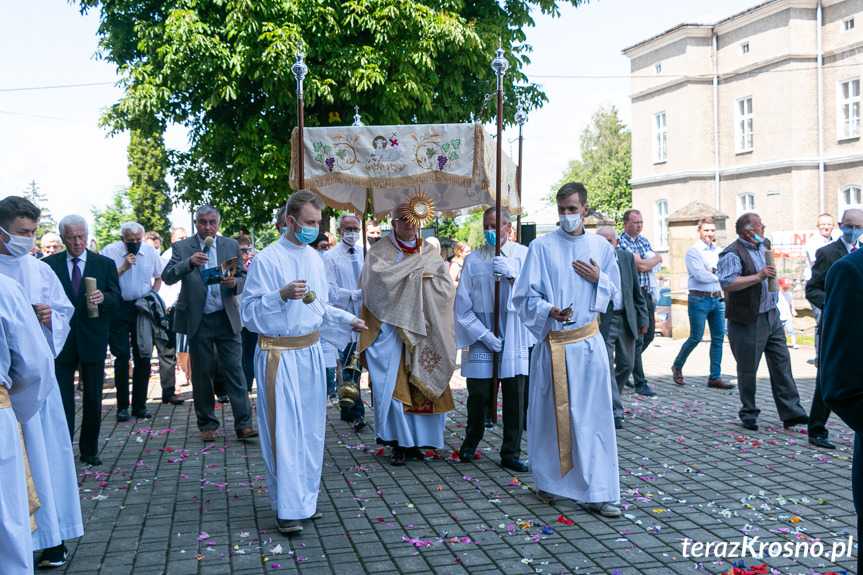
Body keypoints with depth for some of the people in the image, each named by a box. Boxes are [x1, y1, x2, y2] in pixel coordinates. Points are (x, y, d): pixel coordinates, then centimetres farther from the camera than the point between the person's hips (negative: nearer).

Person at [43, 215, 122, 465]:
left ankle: (90, 450, 20)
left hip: (93, 340, 1)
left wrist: (103, 298, -22)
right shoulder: (50, 264, 5)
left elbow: (117, 298, 0)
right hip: (62, 340, -1)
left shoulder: (105, 264, 5)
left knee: (93, 398, 8)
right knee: (62, 398, 0)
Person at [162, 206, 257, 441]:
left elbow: (244, 276, 10)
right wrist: (189, 262, -26)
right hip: (198, 320, -1)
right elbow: (167, 277, -9)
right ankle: (207, 425, 17)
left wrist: (235, 283, -13)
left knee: (234, 370, -3)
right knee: (202, 374, 7)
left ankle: (244, 424, -2)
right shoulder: (182, 247, 3)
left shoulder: (231, 245, 9)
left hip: (227, 318, 1)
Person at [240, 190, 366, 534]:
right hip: (279, 354, -7)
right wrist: (282, 295, -26)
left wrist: (348, 319, 16)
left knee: (311, 428, 11)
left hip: (311, 351, 7)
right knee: (283, 430, -6)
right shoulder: (267, 259, -11)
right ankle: (287, 509, 1)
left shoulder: (315, 258, 11)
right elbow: (249, 311, -13)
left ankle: (305, 498, 23)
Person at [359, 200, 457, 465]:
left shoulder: (430, 255, 13)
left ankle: (416, 441, 11)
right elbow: (380, 277, -17)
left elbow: (447, 288, 4)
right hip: (391, 329, -3)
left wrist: (423, 275, -10)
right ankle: (398, 443, 2)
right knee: (393, 385, -7)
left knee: (422, 387, 1)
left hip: (423, 330, 3)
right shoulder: (379, 251, 4)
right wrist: (416, 264, -11)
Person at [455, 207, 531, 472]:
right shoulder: (473, 260, 5)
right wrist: (484, 334, -6)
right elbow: (462, 304, 3)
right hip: (480, 336, 0)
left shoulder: (522, 254, 5)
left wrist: (511, 274, -22)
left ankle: (511, 453, 13)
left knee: (514, 397, 1)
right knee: (478, 393, 1)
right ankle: (471, 441, 27)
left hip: (513, 336, 0)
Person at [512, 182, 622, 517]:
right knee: (549, 414, 6)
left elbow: (614, 291, 17)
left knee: (593, 417, 1)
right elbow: (525, 295, -4)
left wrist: (598, 279, -4)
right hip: (551, 342, -2)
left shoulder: (601, 247, 9)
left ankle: (598, 493, 6)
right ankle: (547, 482, 23)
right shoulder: (541, 247, -1)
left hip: (588, 342, 2)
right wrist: (549, 310, -22)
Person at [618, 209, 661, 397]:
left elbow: (656, 261, 14)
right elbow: (641, 265, -17)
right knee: (637, 338, -7)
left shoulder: (643, 240, 15)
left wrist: (645, 263, -4)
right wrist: (656, 259, 0)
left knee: (649, 335, 14)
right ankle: (640, 383, -3)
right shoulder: (622, 242, -12)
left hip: (646, 293, 8)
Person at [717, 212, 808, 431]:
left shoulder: (765, 245, 11)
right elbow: (727, 283, -29)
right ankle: (748, 414, 16)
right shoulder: (732, 254, -16)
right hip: (747, 321, -7)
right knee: (747, 370, 2)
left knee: (781, 364, 4)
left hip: (771, 316, 7)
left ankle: (791, 412, 8)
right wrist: (758, 277, -30)